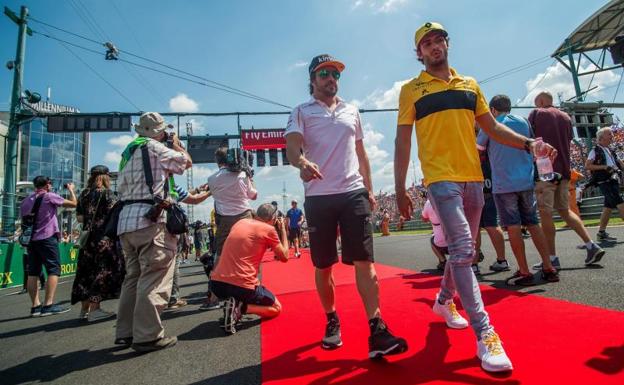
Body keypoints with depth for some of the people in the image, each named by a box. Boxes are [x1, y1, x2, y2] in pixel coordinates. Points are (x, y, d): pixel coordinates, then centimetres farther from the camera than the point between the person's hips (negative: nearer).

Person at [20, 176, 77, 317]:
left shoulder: (26, 200, 17)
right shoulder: (49, 196, -5)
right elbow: (73, 203, -6)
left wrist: (27, 240, 24)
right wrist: (71, 189, 11)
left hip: (30, 239, 7)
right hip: (47, 238, -7)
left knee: (33, 272, 5)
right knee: (54, 270, -7)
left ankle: (35, 306, 4)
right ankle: (48, 305, -14)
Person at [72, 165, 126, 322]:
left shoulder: (84, 194, 13)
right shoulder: (107, 193, -5)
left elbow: (79, 218, 12)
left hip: (87, 237, 7)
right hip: (104, 237, -7)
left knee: (87, 272, 10)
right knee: (102, 271, -4)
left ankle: (85, 308, 17)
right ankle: (94, 309, -4)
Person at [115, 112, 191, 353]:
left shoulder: (128, 151, 23)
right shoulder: (154, 147, -2)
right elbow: (186, 162, 4)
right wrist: (177, 145, 23)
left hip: (126, 220, 9)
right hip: (149, 218, -9)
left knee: (133, 276, 13)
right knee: (153, 278, -7)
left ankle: (126, 332, 18)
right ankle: (148, 336, -7)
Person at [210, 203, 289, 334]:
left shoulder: (240, 222, 15)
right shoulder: (268, 229, -3)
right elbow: (284, 257, 6)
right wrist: (283, 229, 16)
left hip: (216, 283, 7)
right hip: (242, 287, -6)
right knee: (276, 308, 19)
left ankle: (235, 304, 10)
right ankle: (240, 308, -6)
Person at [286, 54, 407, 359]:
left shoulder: (352, 111, 18)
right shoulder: (301, 112, 7)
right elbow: (292, 146, -11)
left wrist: (369, 188, 16)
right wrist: (302, 162, -35)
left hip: (354, 193, 2)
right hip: (318, 197, -2)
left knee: (364, 261, -6)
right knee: (323, 266, 7)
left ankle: (377, 331, -2)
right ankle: (332, 321, 27)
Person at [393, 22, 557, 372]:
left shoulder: (470, 84, 17)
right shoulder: (412, 90, 4)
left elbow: (492, 127, 18)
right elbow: (402, 141, 1)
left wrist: (528, 143, 1)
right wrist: (400, 189, -5)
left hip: (473, 177, 5)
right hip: (441, 177, -5)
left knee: (465, 249, 13)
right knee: (462, 249, -15)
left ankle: (444, 300, 35)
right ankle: (485, 333, -8)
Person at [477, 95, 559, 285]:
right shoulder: (523, 122, 13)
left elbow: (478, 147, 9)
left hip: (503, 184, -5)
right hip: (526, 182, 5)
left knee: (513, 227, -2)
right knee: (533, 224, 12)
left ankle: (524, 272, 1)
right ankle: (549, 268, 12)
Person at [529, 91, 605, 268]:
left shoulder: (536, 114, 1)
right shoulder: (566, 117, 17)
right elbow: (568, 142, 19)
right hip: (563, 169, 7)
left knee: (545, 213, -4)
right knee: (564, 210, 17)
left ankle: (552, 258, -2)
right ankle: (592, 246, 10)